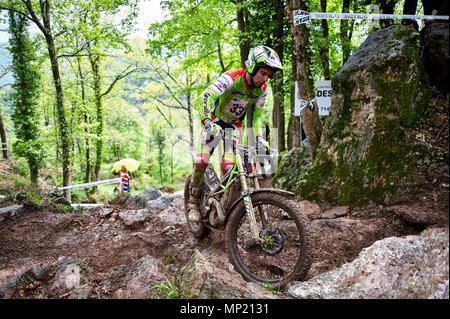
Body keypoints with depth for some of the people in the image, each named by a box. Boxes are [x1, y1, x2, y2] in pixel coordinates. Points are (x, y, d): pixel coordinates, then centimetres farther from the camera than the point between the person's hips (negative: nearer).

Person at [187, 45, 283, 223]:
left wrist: (259, 137, -14)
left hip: (234, 125, 3)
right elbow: (205, 96, -40)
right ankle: (194, 201, 3)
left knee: (229, 167, -9)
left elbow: (256, 114, -1)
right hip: (214, 121, -3)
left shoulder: (262, 89, -14)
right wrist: (207, 121, -54)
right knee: (201, 161, -15)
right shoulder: (231, 78, -30)